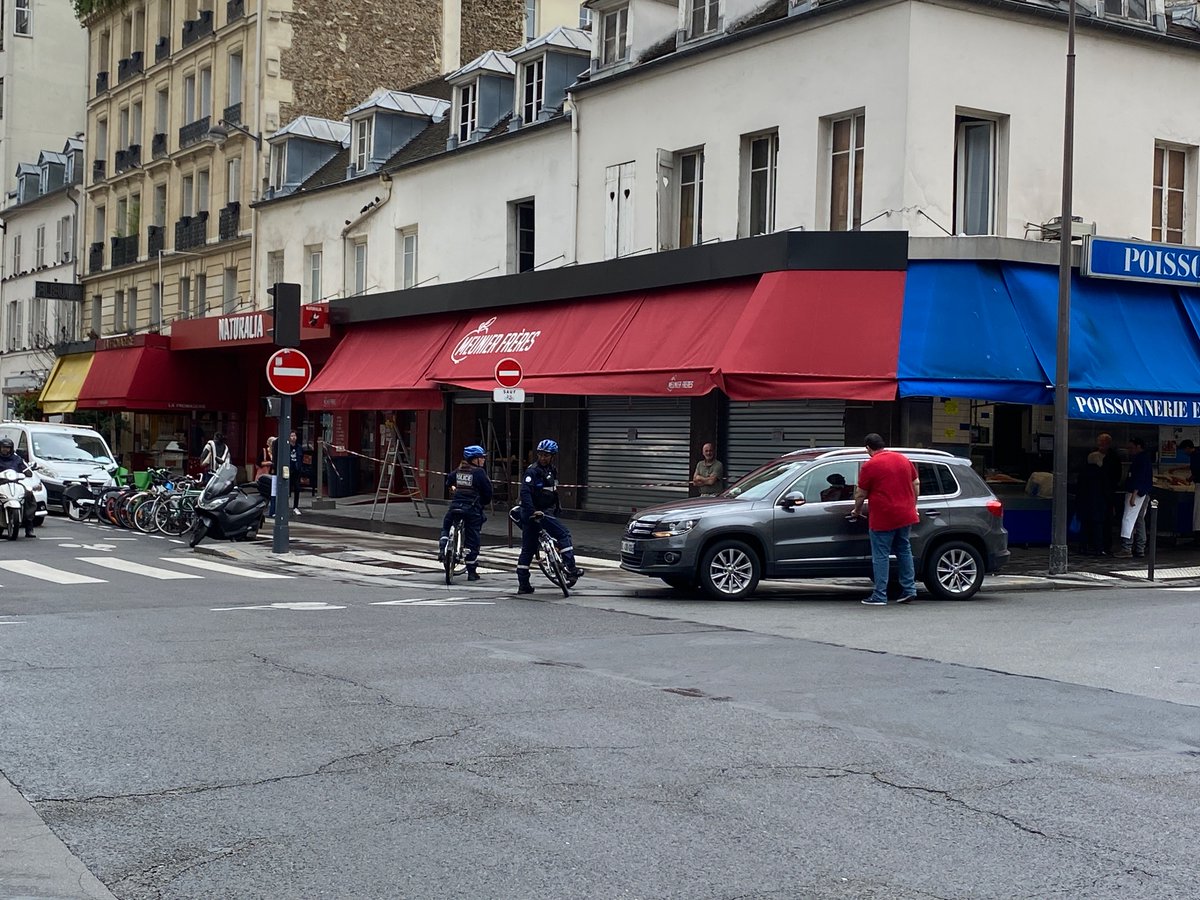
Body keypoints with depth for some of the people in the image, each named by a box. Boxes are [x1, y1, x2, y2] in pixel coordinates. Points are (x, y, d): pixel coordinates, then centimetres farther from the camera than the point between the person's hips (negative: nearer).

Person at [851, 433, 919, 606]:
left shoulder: (870, 465, -10)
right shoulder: (904, 459, 9)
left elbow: (861, 494, -4)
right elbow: (916, 484, 15)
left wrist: (857, 511, 13)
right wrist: (912, 506, 24)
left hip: (883, 519, -6)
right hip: (905, 516, 6)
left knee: (881, 556, 0)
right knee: (904, 550, 19)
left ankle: (880, 596, 1)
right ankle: (909, 590, 19)